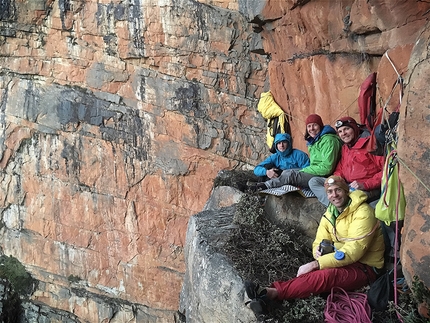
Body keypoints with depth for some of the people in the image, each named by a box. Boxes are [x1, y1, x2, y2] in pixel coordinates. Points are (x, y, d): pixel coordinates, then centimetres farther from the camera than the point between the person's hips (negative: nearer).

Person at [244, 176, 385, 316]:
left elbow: (353, 251, -26)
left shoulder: (362, 213, -18)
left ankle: (271, 292, -38)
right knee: (314, 273, -26)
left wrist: (315, 264, -29)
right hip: (344, 261, 6)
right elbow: (319, 242, 8)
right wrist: (318, 251, -20)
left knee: (327, 275, -34)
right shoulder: (329, 215, 7)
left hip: (364, 267, -6)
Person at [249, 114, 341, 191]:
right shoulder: (313, 141, 17)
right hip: (315, 173, 10)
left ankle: (265, 185, -13)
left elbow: (327, 168, -21)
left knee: (290, 174, -21)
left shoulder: (328, 140, -14)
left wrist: (303, 170, -15)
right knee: (286, 172, 1)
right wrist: (304, 170, -5)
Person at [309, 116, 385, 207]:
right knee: (313, 182, -5)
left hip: (367, 190, -8)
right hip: (348, 187, 8)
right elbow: (339, 170, 20)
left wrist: (365, 184, -18)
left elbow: (385, 170, -11)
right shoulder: (344, 148, 20)